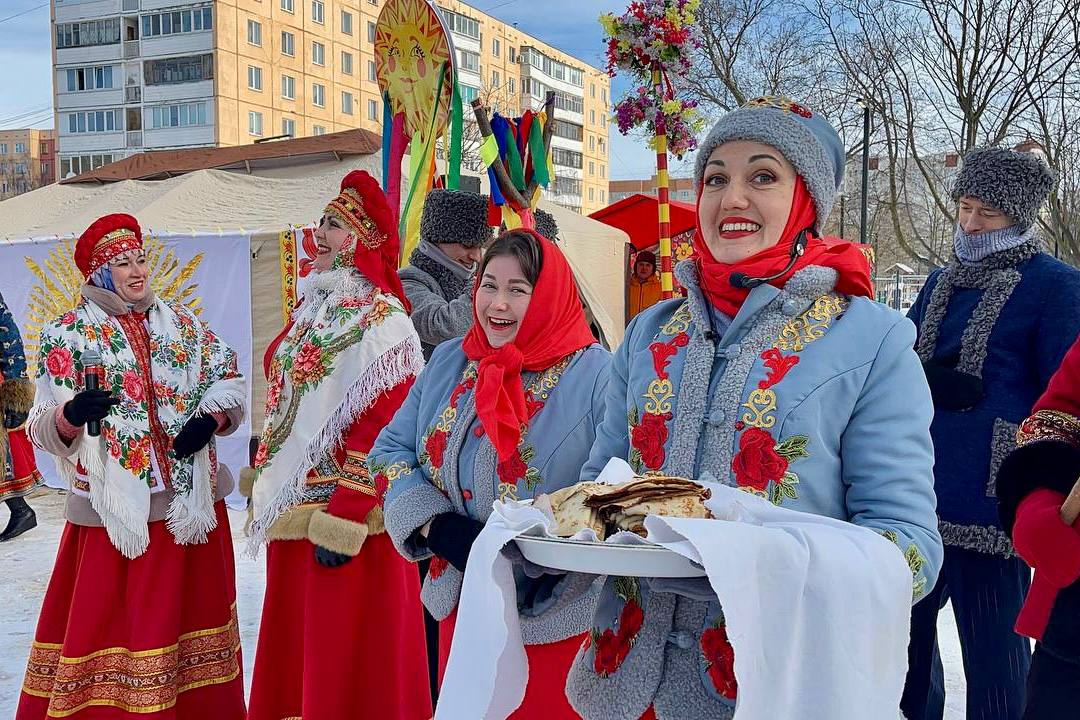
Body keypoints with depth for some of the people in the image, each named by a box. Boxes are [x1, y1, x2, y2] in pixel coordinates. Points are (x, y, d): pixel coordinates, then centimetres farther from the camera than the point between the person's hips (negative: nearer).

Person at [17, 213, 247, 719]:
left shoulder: (179, 321, 9)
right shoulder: (69, 335, -1)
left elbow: (228, 378, 12)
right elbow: (44, 429, -6)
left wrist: (211, 417, -7)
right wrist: (71, 415, -28)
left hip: (191, 501, 4)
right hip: (118, 510, -3)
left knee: (191, 614, 13)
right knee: (107, 624, -1)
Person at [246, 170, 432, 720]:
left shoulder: (380, 320, -14)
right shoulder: (315, 307, 13)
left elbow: (383, 426, -20)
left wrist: (345, 518, -23)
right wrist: (268, 479, 18)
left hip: (342, 509, -8)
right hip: (293, 504, 8)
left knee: (346, 659, 2)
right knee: (296, 644, 17)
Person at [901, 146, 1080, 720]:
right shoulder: (940, 283, 16)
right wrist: (937, 382, -7)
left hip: (989, 502, -6)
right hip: (914, 495, 6)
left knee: (993, 657, 3)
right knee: (905, 633, 16)